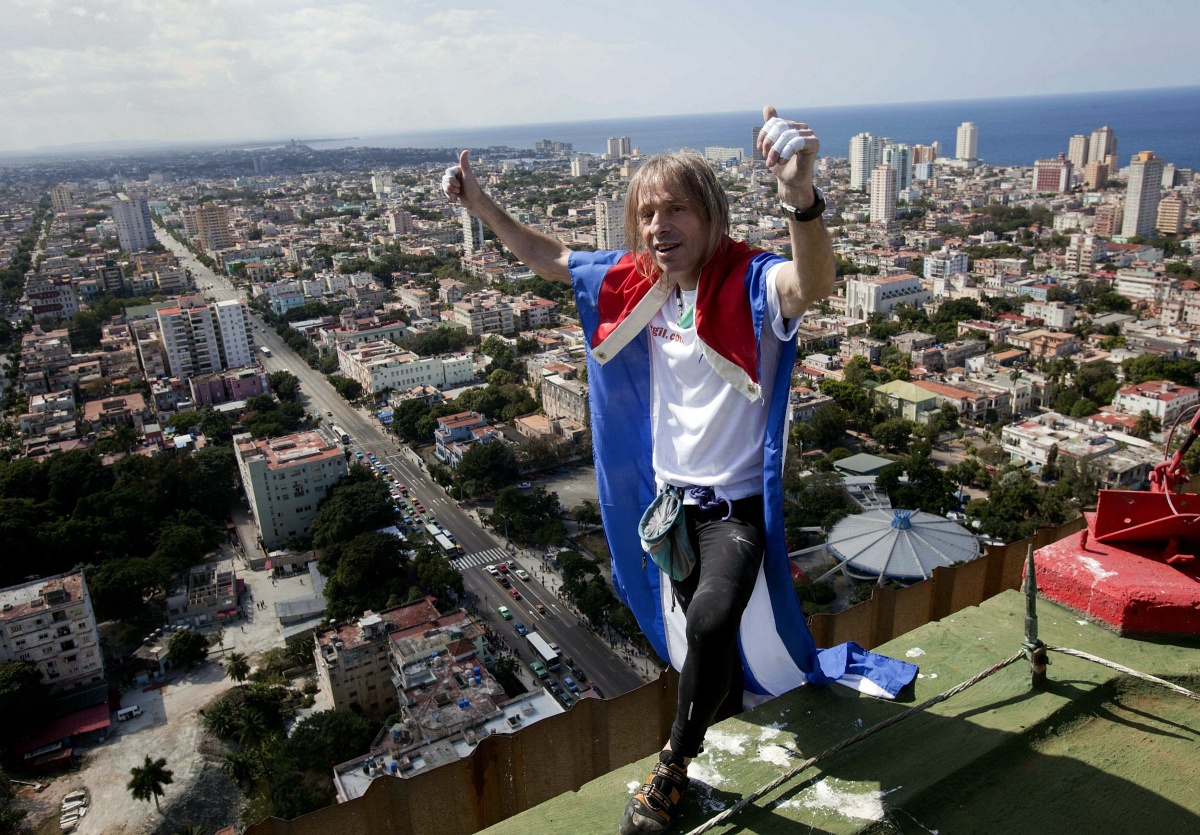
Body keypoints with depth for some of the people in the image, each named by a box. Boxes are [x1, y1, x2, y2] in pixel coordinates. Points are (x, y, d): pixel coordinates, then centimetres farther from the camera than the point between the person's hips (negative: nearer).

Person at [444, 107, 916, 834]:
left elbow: (814, 284, -45)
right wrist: (480, 204, 6)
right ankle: (734, 689, 54)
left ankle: (674, 767, -1)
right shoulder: (635, 282, -3)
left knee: (711, 621, -26)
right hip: (669, 494, 6)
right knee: (696, 635, 21)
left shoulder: (749, 282, -21)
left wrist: (801, 194, -62)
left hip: (737, 502, -6)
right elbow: (547, 256, 11)